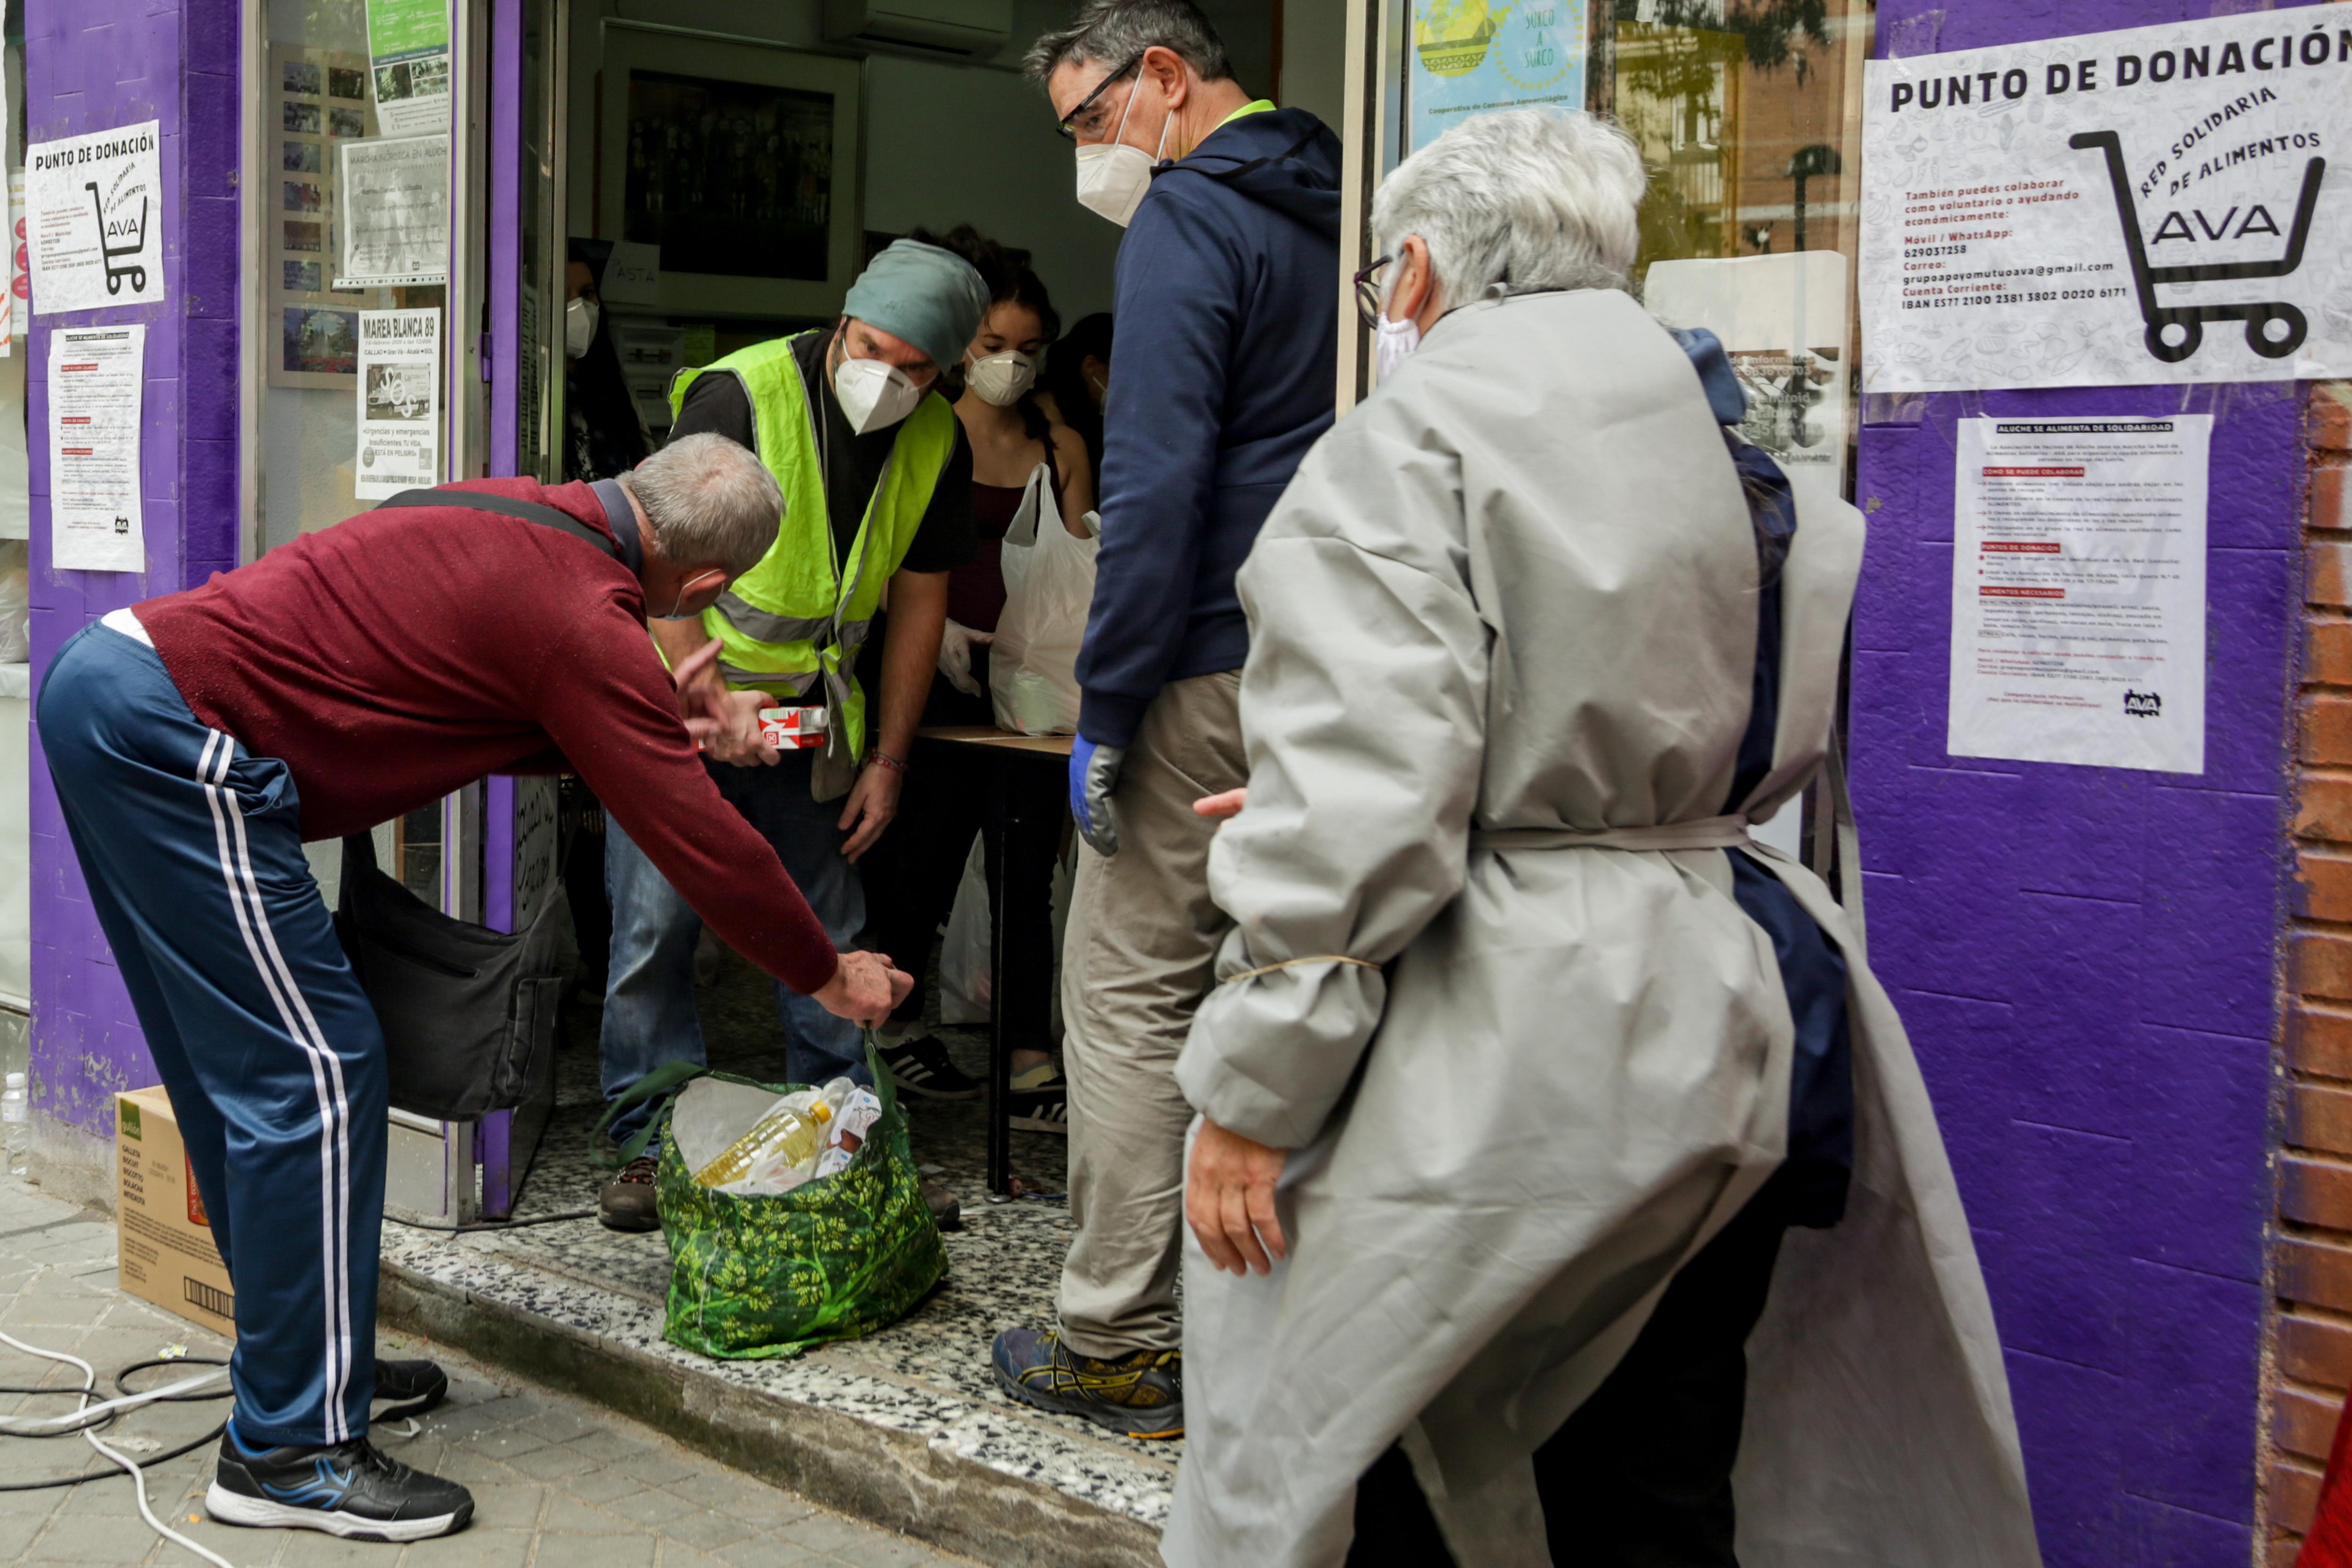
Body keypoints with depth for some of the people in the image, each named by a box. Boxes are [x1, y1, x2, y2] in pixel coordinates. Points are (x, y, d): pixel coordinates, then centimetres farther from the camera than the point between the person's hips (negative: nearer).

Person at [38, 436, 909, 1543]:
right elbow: (700, 841, -8)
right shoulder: (587, 624, -13)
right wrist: (827, 975, 4)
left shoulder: (511, 512, 12)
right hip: (178, 742, -10)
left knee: (237, 1066, 18)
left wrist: (660, 730, 25)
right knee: (314, 1074, -6)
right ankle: (291, 1450, -1)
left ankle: (306, 1353, 31)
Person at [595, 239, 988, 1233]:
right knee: (657, 921, -7)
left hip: (805, 711, 4)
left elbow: (918, 603, 6)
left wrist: (887, 759, 4)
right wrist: (709, 701, -27)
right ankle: (652, 1144, 5)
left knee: (829, 934, 5)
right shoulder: (742, 394, -18)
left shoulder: (936, 445, -2)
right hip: (683, 697, -4)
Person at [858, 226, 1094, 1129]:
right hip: (944, 675, -3)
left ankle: (1030, 1069, 1)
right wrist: (937, 625, -13)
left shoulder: (1060, 448, 15)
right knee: (929, 849, 0)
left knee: (1027, 867, 0)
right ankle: (896, 1023, 23)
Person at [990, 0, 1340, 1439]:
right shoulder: (1335, 206, 18)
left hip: (1215, 674, -8)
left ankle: (1121, 1346, 5)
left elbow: (1157, 483, -17)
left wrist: (1106, 711, -13)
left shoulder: (1189, 220, -9)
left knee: (1130, 996, 0)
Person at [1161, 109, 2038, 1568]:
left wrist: (1251, 1097, -14)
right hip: (1729, 1033, 8)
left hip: (1511, 1055, -8)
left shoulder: (1410, 445, -10)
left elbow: (1355, 814, -19)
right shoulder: (1743, 448, 14)